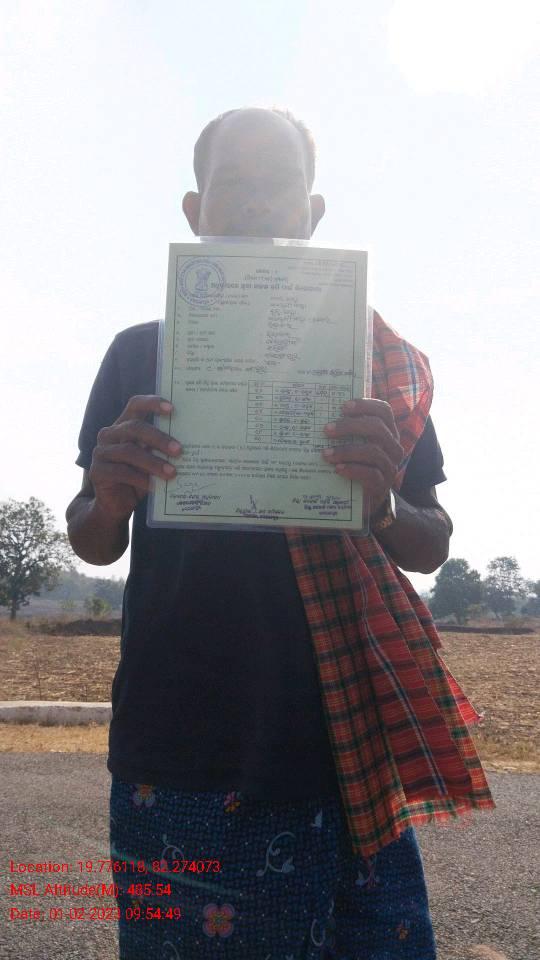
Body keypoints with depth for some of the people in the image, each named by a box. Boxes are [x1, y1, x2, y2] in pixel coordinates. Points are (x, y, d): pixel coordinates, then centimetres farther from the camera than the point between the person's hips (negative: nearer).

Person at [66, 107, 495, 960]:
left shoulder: (374, 356, 9)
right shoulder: (142, 352, 7)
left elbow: (431, 547, 8)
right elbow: (94, 544, 8)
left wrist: (381, 504, -15)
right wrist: (109, 500, -16)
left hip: (341, 746, 1)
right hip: (180, 751, 0)